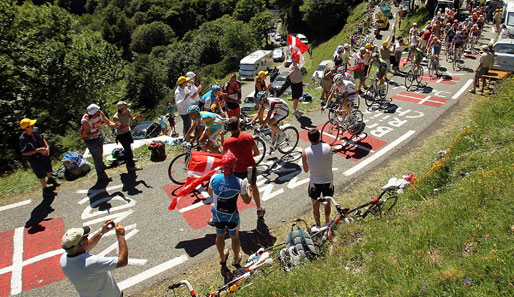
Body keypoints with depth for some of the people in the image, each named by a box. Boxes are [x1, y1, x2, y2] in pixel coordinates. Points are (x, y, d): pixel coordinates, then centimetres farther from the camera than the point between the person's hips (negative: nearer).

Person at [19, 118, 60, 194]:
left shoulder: (36, 130, -16)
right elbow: (23, 153, -22)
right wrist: (36, 150, -30)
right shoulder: (23, 139, -30)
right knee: (41, 174, 10)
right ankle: (45, 189, 31)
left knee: (48, 168, 30)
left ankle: (50, 179, 60)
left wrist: (47, 146, -8)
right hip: (35, 158, -6)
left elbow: (42, 138, 5)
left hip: (44, 154, 6)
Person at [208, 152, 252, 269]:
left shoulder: (214, 178, -17)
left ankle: (222, 258, 50)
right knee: (235, 237, 24)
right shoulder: (239, 182, -24)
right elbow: (247, 200, -11)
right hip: (232, 216, -2)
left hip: (217, 215, 2)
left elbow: (210, 193, 2)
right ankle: (236, 259, 47)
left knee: (220, 236, 27)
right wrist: (249, 190, 7)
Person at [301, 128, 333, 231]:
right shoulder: (328, 147, -12)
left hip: (315, 183, -2)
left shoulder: (305, 152, -17)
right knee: (327, 203, 25)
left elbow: (306, 170, -5)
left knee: (315, 205, 20)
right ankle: (327, 222, 45)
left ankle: (318, 226, 34)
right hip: (328, 181, 2)